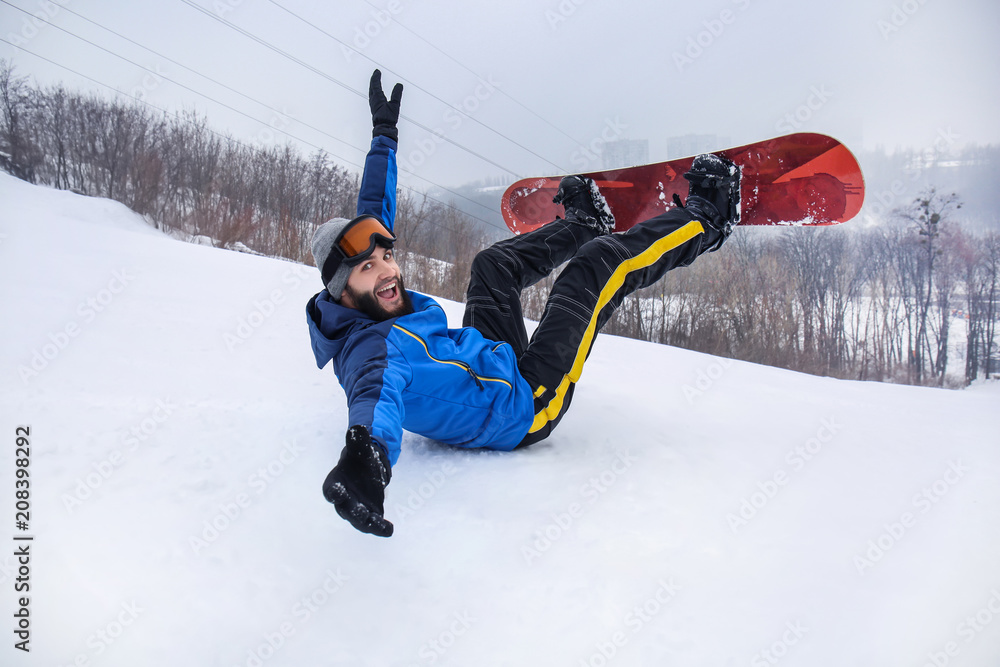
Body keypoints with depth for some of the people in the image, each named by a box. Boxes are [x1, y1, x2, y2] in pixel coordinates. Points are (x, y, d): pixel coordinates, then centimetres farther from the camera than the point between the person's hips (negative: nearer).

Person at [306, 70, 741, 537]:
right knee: (599, 265, -8)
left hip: (496, 363, 9)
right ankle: (705, 222, 15)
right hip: (524, 407, -9)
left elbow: (374, 217, 6)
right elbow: (377, 389, -55)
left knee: (493, 264, 23)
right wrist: (365, 454, -78)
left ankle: (586, 225, 46)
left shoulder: (363, 309, -6)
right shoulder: (370, 345, -32)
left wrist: (384, 134, 12)